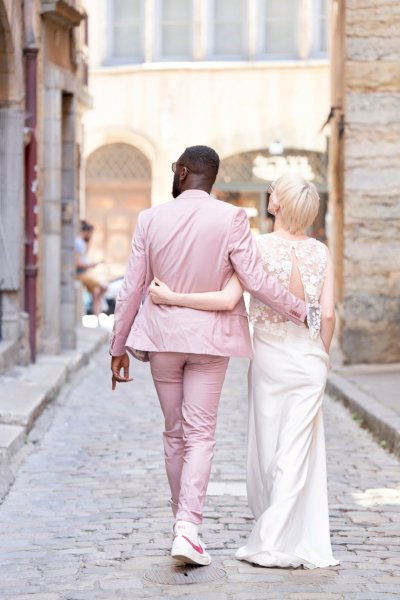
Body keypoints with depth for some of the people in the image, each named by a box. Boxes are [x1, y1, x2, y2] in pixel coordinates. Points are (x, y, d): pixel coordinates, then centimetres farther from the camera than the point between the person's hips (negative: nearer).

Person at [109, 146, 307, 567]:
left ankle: (182, 522, 23)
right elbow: (256, 281, -10)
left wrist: (118, 347, 9)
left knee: (174, 434, 14)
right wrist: (300, 312, 5)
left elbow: (132, 288, 0)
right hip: (210, 340, -2)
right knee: (200, 435, 1)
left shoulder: (151, 219, -4)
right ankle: (187, 527, -14)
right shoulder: (230, 218, -10)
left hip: (163, 338, 2)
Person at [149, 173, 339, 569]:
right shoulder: (320, 251, 0)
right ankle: (279, 540, 0)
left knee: (268, 446, 10)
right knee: (298, 448, 3)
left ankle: (272, 540, 19)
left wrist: (171, 297, -14)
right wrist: (319, 356, 13)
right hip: (309, 358, 2)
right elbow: (327, 315, -2)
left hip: (270, 355, -2)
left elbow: (228, 299, -21)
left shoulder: (258, 246, -10)